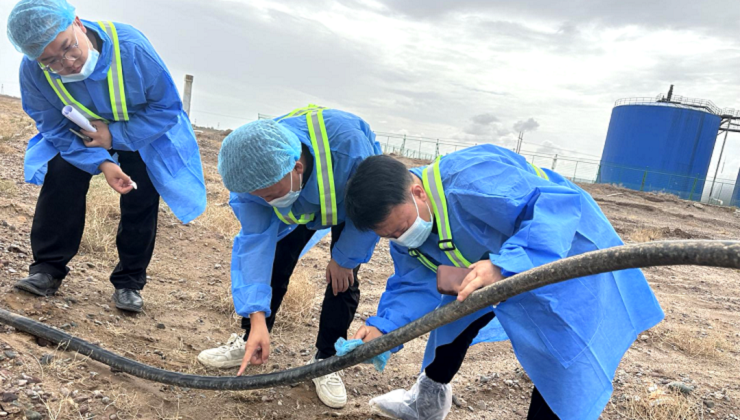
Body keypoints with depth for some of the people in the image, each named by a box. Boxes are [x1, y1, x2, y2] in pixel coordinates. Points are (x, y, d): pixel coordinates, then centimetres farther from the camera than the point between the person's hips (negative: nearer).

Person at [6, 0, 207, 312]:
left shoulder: (130, 48, -36)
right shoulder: (33, 72, -26)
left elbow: (168, 107, -25)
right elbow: (55, 129, -15)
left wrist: (115, 135, -31)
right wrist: (102, 163, -30)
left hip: (142, 132, -2)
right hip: (79, 134, 2)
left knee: (141, 200, -10)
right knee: (60, 180, -17)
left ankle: (128, 283, 5)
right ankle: (48, 269, -1)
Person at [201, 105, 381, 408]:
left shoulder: (347, 143, -46)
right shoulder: (252, 173, -35)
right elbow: (255, 240, -32)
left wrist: (343, 259, -18)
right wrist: (257, 318, -38)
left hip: (351, 204, -2)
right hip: (298, 206, 3)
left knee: (343, 278, -11)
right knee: (272, 264, -4)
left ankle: (325, 361, 8)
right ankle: (250, 342, 18)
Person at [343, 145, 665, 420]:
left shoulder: (472, 180, -41)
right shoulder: (402, 216, -11)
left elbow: (559, 204, -46)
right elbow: (416, 284, -9)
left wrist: (505, 266, -57)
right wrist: (384, 326, -25)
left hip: (564, 253, -7)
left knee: (563, 368, -8)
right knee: (456, 314, 16)